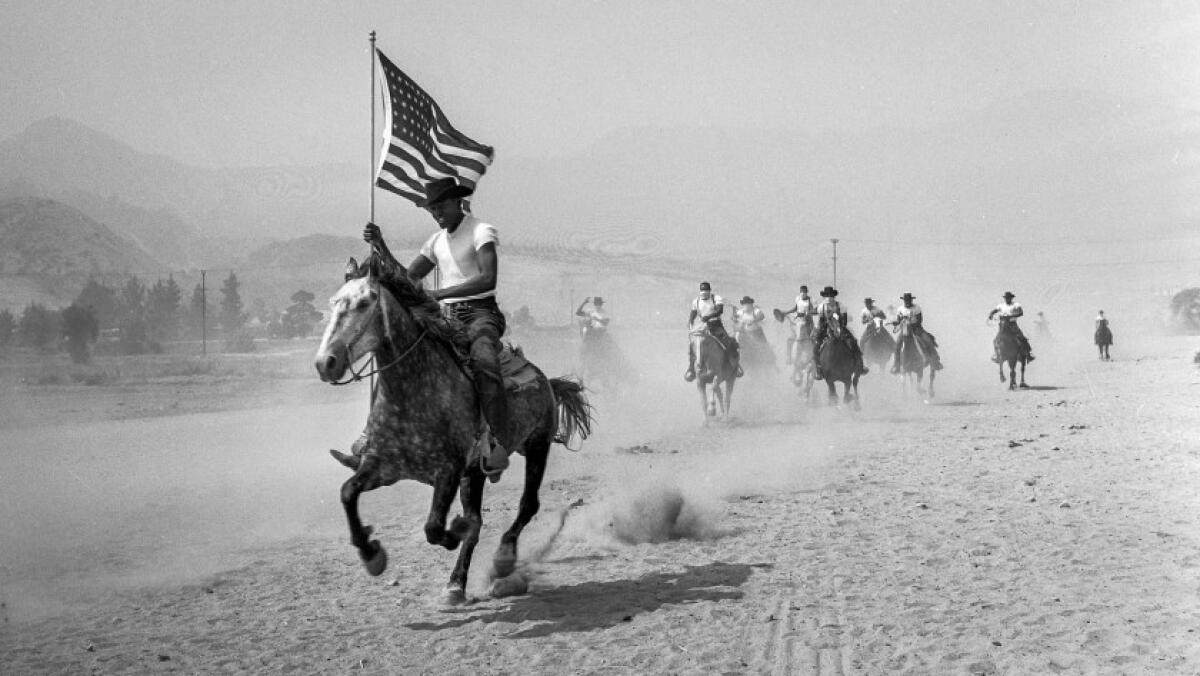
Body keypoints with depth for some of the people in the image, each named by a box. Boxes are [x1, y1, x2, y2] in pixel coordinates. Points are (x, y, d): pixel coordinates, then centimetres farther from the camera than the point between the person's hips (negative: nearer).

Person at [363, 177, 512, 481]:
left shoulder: (482, 231, -5)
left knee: (483, 362, -36)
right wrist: (380, 247, 2)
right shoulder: (437, 240, 17)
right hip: (446, 318, 8)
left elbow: (488, 279, -21)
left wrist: (439, 294, -26)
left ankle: (501, 442, -35)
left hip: (480, 313, -8)